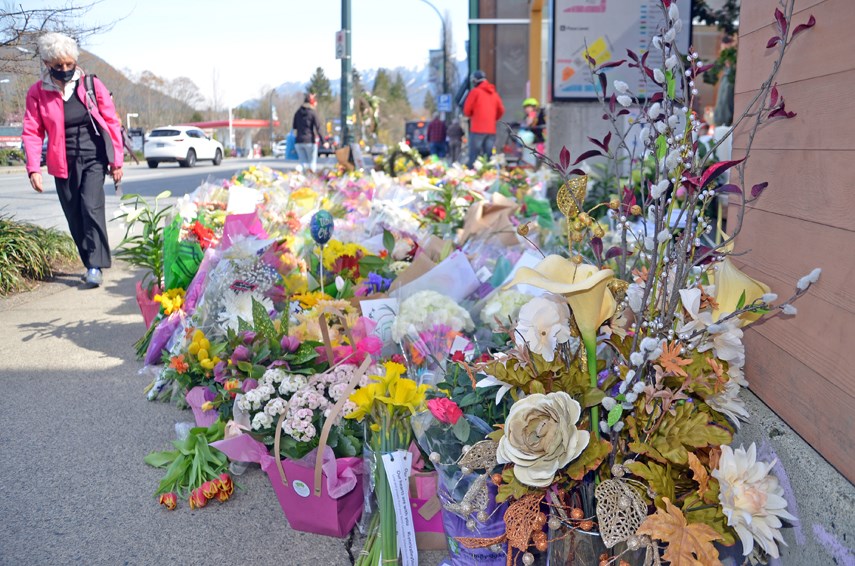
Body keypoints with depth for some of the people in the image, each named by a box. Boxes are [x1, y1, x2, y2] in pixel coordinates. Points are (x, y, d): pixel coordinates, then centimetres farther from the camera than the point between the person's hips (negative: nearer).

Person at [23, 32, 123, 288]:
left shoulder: (91, 84, -2)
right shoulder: (37, 92, -1)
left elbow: (112, 123, 2)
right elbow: (32, 132, -2)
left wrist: (117, 161, 1)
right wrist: (33, 169, -12)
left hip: (94, 159, -2)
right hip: (63, 164, 2)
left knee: (92, 208, -17)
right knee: (74, 217, 5)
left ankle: (95, 266, -14)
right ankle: (91, 264, 16)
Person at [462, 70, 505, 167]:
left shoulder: (475, 91, -1)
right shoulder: (494, 93, 13)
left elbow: (467, 110, 1)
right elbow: (501, 110, 12)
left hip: (477, 129, -5)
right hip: (491, 129, 5)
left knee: (474, 156, -4)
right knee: (489, 156, 6)